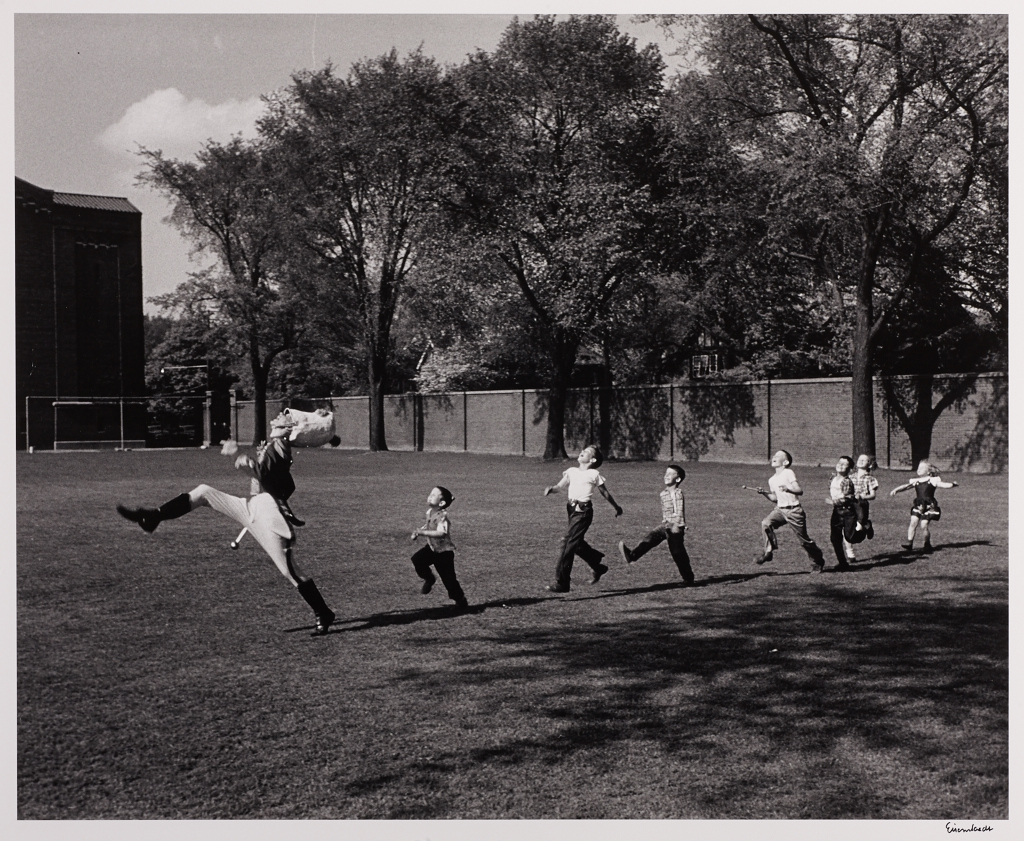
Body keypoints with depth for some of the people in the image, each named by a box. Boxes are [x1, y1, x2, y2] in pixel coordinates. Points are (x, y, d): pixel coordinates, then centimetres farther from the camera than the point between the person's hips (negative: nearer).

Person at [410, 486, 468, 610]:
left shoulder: (441, 516, -26)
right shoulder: (430, 512, -1)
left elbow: (441, 533, -40)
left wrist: (423, 532, -42)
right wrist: (419, 531, 3)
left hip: (444, 551, -7)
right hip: (432, 547, 7)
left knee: (448, 578, -1)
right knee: (417, 560, -14)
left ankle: (461, 600, 20)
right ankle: (429, 580, 12)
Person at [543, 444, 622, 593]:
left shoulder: (593, 474, -1)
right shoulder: (571, 471, 14)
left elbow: (605, 492, 9)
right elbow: (561, 485, 4)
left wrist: (616, 507, 19)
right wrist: (551, 489, -18)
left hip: (583, 511, -7)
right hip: (572, 509, 7)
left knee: (568, 544, -11)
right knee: (577, 544, 13)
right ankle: (598, 567, 34)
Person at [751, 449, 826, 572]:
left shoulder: (788, 473, -9)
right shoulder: (772, 480, 12)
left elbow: (800, 491, -17)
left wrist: (788, 489, -34)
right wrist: (764, 493, 4)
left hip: (794, 510, -6)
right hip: (780, 509, 6)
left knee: (804, 540, 2)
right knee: (766, 523, -22)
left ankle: (818, 562, 21)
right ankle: (768, 552, -12)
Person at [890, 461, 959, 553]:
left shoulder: (933, 480, 2)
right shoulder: (915, 481, 11)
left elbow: (943, 484, -5)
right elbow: (905, 486, 6)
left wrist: (952, 484, -19)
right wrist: (895, 490, -8)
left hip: (929, 506, -4)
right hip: (918, 506, 4)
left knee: (924, 525, -8)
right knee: (913, 522, -10)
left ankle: (927, 544, 11)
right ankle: (909, 542, -4)